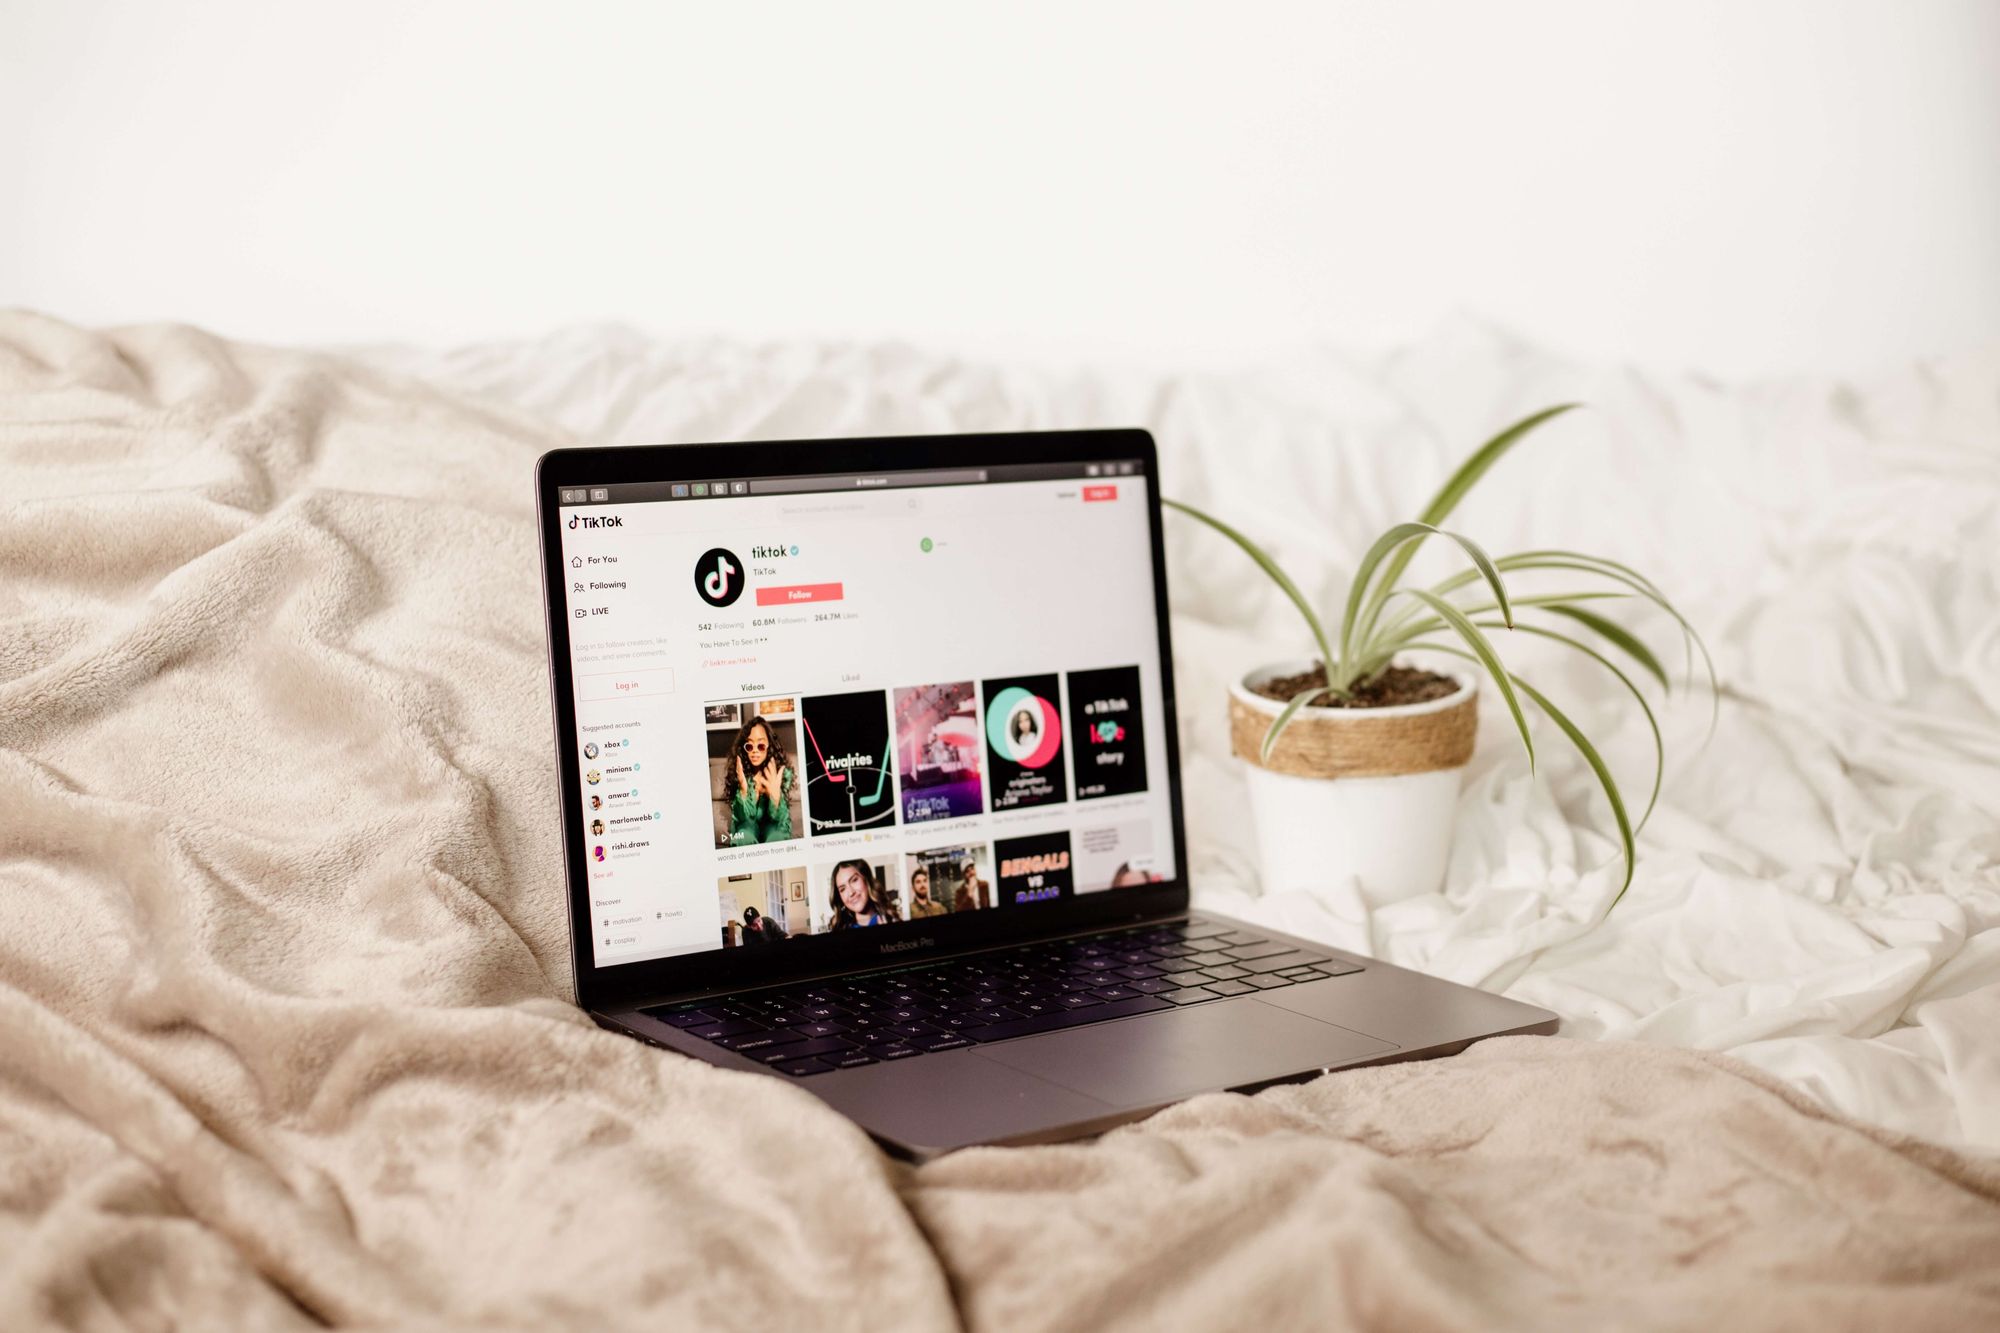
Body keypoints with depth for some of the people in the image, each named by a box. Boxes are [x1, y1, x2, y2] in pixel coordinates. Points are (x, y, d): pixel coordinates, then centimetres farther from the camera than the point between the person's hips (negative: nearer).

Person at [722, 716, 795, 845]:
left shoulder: (783, 772, -15)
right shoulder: (739, 772, -15)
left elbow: (778, 817, -18)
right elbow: (743, 817, -17)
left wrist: (775, 793, -39)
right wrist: (743, 790, -36)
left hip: (774, 825, 0)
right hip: (747, 825, 0)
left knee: (775, 836, -33)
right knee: (744, 837, -33)